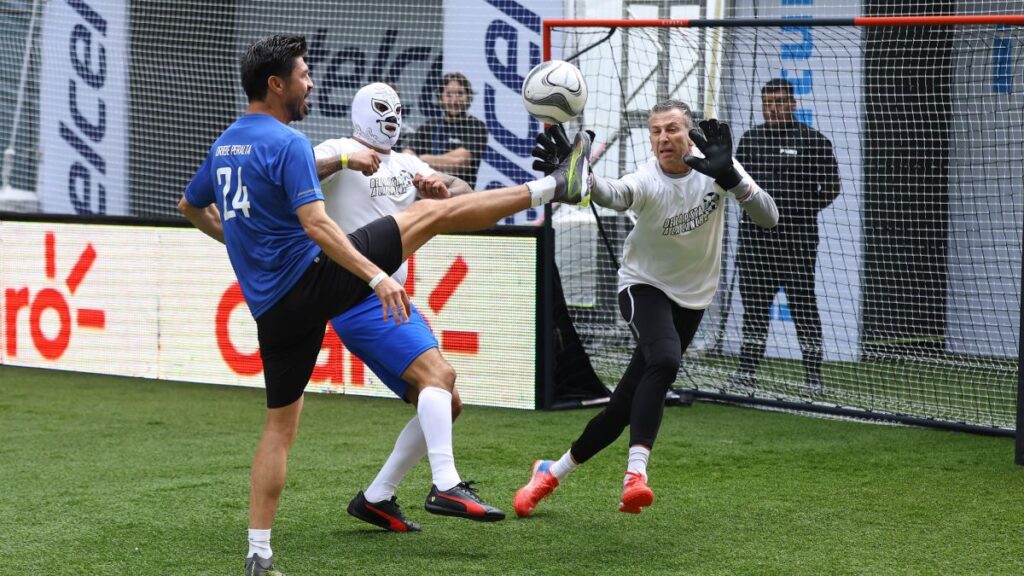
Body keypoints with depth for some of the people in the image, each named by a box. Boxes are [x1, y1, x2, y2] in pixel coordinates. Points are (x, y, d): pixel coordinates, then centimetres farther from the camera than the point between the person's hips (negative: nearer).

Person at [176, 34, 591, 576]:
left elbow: (191, 207, 30)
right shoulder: (287, 142, -12)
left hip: (271, 306, 8)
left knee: (280, 426, 13)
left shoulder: (224, 144, 13)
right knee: (433, 211, 1)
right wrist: (377, 276, -26)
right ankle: (554, 186, 5)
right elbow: (315, 224, -23)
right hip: (311, 278, -8)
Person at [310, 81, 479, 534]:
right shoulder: (338, 152, -2)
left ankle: (376, 498, 11)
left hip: (392, 299, 9)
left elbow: (465, 193, 17)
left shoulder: (406, 166, 21)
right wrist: (344, 160, -31)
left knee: (445, 405, 8)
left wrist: (445, 189, -4)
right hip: (358, 300, -9)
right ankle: (446, 487, -35)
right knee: (438, 374, -25)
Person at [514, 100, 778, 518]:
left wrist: (730, 178, -38)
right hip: (644, 285, -4)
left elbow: (769, 217, -21)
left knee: (626, 404, 3)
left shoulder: (716, 168, -13)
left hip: (692, 298, 4)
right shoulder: (648, 181, -23)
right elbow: (612, 194, -47)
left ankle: (553, 472, 20)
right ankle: (636, 473, -40)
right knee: (665, 359, -36)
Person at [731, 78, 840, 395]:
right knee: (754, 306, 9)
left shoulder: (813, 141, -2)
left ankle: (813, 375, 2)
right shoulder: (750, 139, 12)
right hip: (755, 236, 4)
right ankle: (746, 370, 14)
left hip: (796, 238, -4)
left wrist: (803, 210, -1)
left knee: (803, 305, -2)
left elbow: (831, 187, 4)